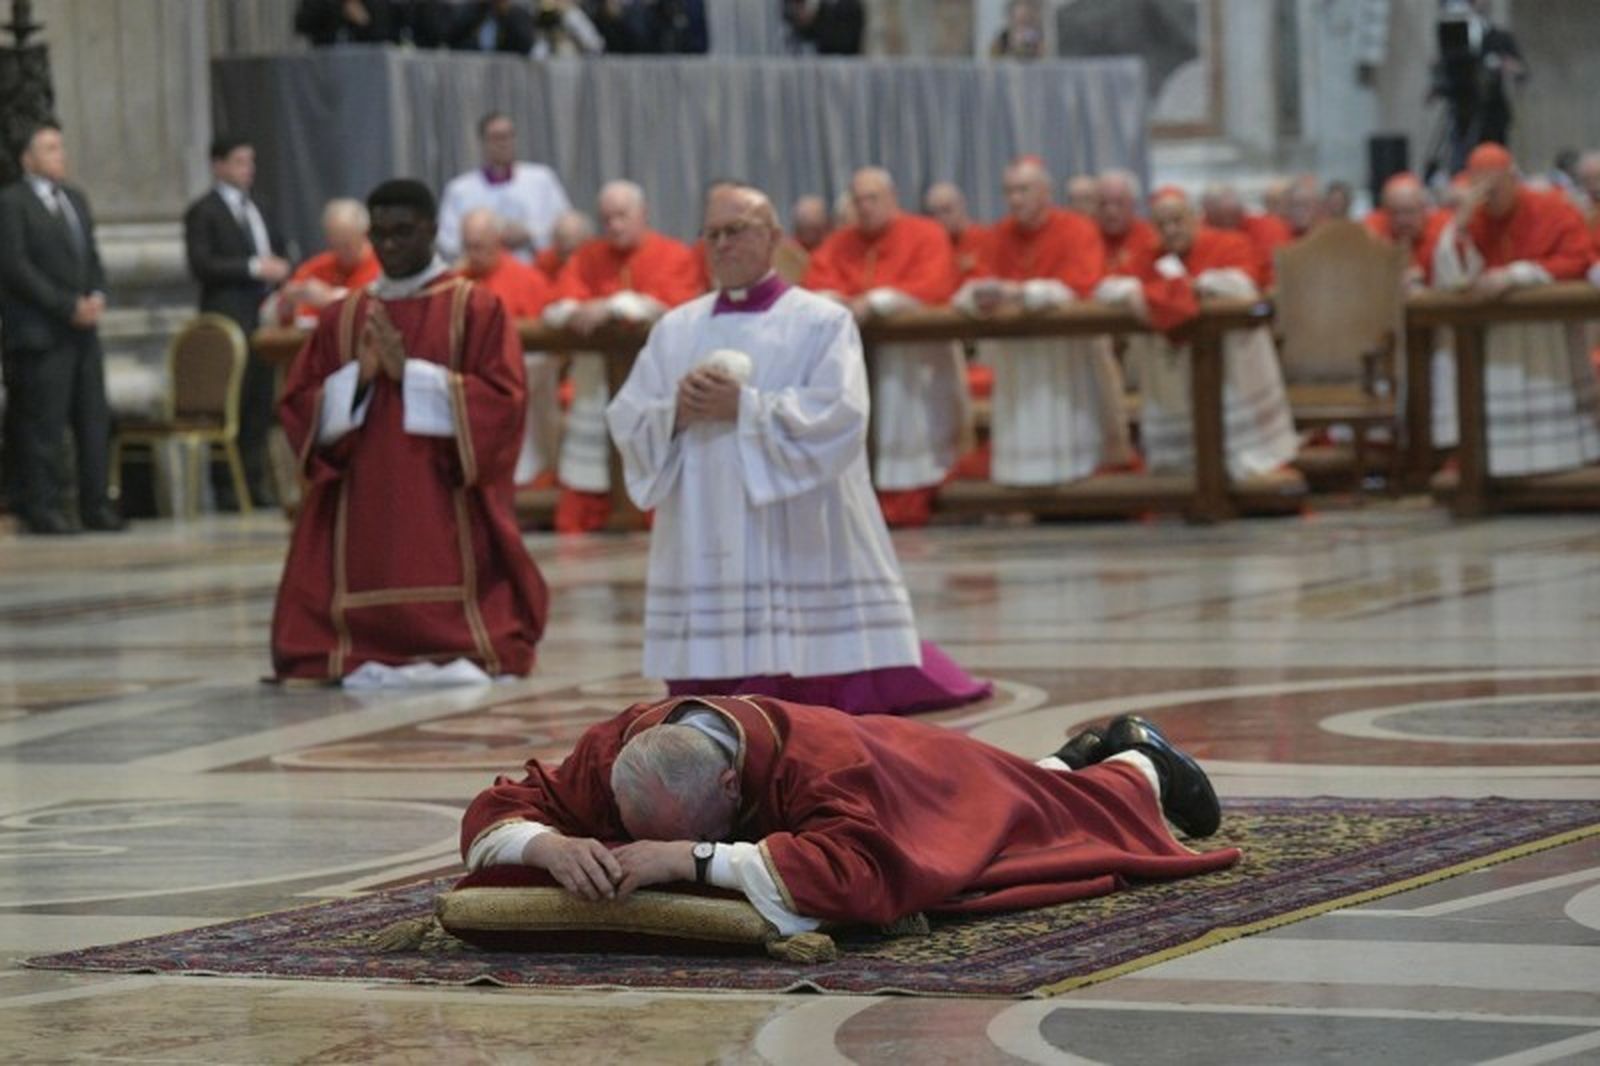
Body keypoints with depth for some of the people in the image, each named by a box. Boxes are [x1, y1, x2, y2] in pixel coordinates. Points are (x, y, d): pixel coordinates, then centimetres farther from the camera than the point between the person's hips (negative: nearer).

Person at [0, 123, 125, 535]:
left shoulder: (76, 198, 18)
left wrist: (97, 296, 0)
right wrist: (68, 306, -14)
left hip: (83, 329, 7)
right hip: (41, 331, -7)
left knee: (95, 419, 5)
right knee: (44, 423, -5)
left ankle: (95, 505, 10)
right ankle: (41, 508, 0)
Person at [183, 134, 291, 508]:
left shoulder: (256, 210, 21)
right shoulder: (203, 212, -2)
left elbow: (274, 253, 30)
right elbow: (201, 265, -12)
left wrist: (277, 270, 7)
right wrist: (254, 268, -17)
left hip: (263, 315, 7)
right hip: (229, 319, -7)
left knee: (261, 405, 4)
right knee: (231, 405, -7)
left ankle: (255, 481, 7)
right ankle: (226, 487, -4)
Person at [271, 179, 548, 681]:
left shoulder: (477, 309, 3)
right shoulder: (341, 318, 14)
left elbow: (502, 401, -7)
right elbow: (298, 410, 9)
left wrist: (409, 372, -13)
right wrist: (358, 377, -9)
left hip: (445, 513, -3)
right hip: (361, 515, 3)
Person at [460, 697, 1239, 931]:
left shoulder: (817, 764, -52)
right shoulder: (613, 755, -38)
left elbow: (860, 872, -66)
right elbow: (492, 817, -32)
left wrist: (699, 858, -67)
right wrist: (551, 845, -56)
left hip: (937, 789, -5)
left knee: (1067, 818, 30)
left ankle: (1137, 765, 59)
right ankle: (1077, 757, 67)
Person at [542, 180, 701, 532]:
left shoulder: (673, 256, 0)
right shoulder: (586, 258, 10)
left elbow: (672, 308, -15)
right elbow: (556, 311, 0)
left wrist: (610, 307, -15)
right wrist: (582, 314, -22)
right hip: (596, 388, 3)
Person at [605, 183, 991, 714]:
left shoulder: (821, 322, 2)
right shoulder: (675, 329, 15)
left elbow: (839, 415, -12)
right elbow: (626, 420, 9)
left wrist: (744, 408, -16)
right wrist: (676, 414, -11)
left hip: (800, 551, -4)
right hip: (704, 556, 4)